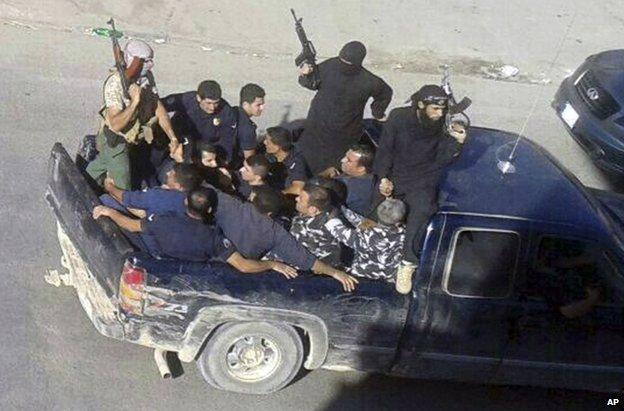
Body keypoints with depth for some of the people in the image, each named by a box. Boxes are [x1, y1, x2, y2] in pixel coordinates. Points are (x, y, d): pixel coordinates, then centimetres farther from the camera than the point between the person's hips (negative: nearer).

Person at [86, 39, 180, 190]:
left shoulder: (147, 76, -13)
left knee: (102, 164, 33)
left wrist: (173, 137, -13)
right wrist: (134, 101, -44)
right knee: (123, 188, 3)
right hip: (114, 142, -7)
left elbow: (158, 107, -6)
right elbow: (116, 124, -39)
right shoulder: (115, 83, -33)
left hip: (129, 137, 7)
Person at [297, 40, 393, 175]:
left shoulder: (368, 82, -19)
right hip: (317, 128, 3)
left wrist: (377, 113, 14)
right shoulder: (330, 66, -16)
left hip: (345, 137, -2)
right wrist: (306, 75, -22)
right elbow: (313, 83, 0)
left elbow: (386, 93, 3)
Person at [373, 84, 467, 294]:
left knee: (422, 209, -29)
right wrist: (383, 178, -8)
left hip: (423, 181, -2)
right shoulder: (398, 117, -8)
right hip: (395, 175, 2)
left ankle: (408, 262, -24)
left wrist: (457, 143, -23)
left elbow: (442, 160, -6)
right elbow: (385, 149, 1)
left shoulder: (443, 125, -6)